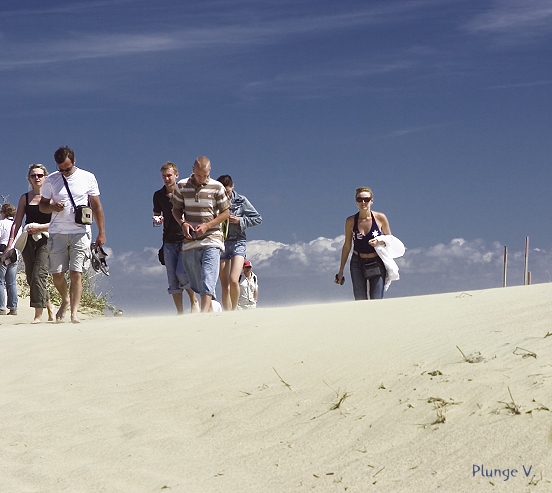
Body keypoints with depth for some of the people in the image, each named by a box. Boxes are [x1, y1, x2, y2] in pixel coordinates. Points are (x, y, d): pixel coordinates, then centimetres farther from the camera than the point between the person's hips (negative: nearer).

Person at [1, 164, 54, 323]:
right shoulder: (25, 198, 13)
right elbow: (16, 223, 9)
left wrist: (40, 228, -16)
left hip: (45, 240, -5)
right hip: (29, 241, 5)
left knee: (38, 275, -16)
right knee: (31, 278, 4)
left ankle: (38, 314, -13)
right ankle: (49, 306, 23)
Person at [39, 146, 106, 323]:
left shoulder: (87, 178, 2)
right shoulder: (51, 180, 5)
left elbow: (96, 206, 6)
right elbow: (42, 205, 13)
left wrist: (101, 233, 3)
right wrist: (52, 207, -11)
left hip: (80, 233, -2)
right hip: (57, 233, 2)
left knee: (76, 273, -9)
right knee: (57, 274, 2)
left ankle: (74, 313, -7)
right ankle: (65, 300, 30)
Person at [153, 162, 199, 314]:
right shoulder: (158, 195, 10)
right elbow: (156, 215, 19)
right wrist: (157, 220, -4)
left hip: (185, 239, -4)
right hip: (169, 241, 4)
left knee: (182, 273, -16)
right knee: (172, 279, 1)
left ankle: (194, 301, 6)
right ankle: (180, 312, 5)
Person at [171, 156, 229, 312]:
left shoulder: (217, 187, -1)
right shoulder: (182, 186, 4)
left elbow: (226, 213, 2)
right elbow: (176, 209, 14)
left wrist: (207, 226, -11)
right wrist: (182, 223, -8)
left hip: (211, 240, -3)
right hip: (189, 241, 3)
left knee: (208, 279, -17)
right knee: (196, 282, 8)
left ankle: (204, 312, -27)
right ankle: (210, 310, 21)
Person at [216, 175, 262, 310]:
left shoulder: (241, 201, 1)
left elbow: (258, 218, 6)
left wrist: (240, 221, -8)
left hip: (237, 242, -1)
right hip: (220, 243, 1)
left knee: (233, 280, -17)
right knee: (224, 285, -1)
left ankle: (234, 309, 2)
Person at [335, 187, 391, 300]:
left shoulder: (380, 218, -5)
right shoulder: (351, 221, -2)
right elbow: (347, 246, 7)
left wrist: (380, 242, -18)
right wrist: (341, 270, 10)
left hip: (377, 264, -1)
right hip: (358, 264, 1)